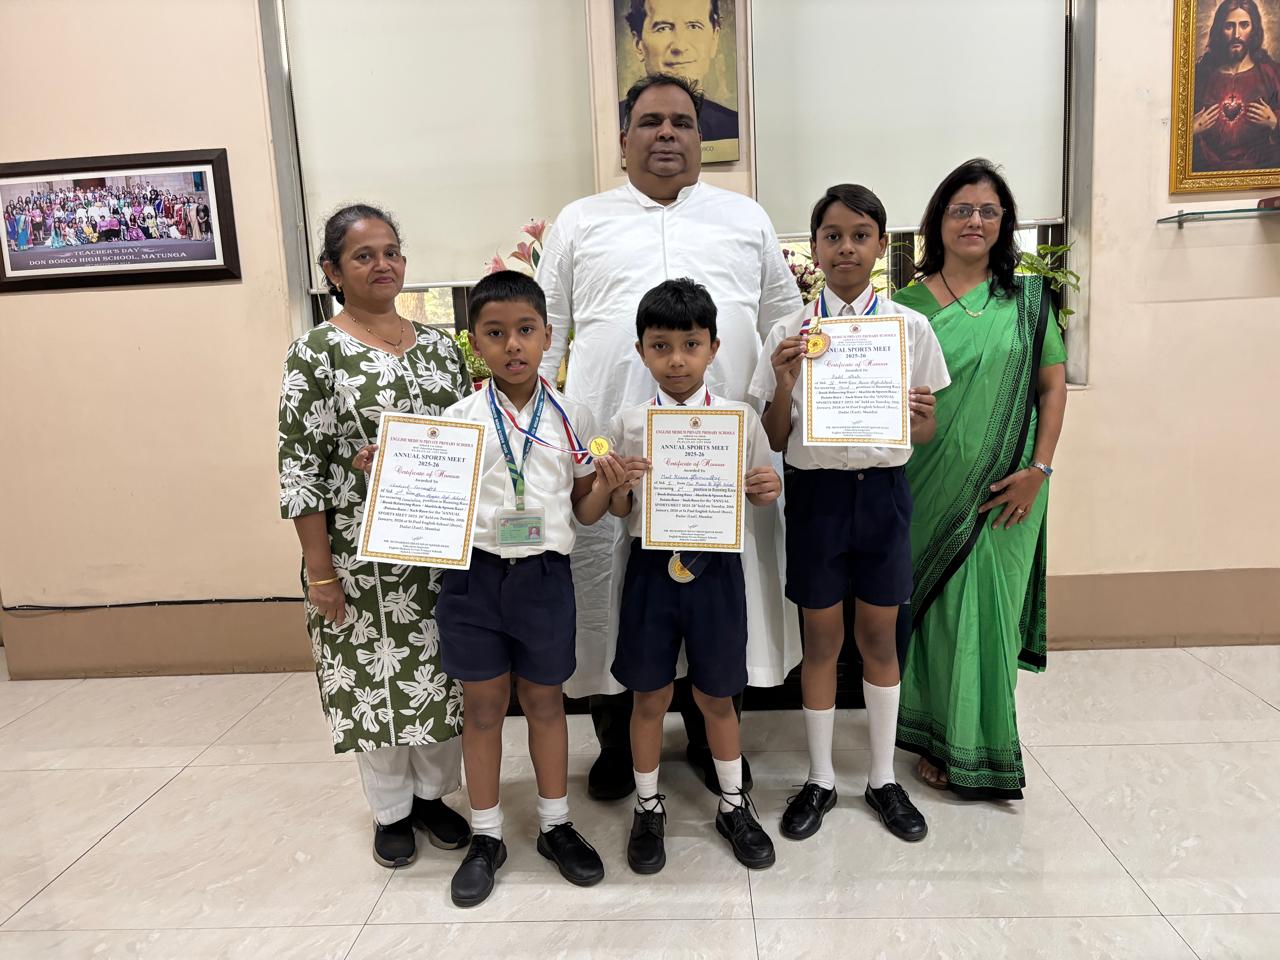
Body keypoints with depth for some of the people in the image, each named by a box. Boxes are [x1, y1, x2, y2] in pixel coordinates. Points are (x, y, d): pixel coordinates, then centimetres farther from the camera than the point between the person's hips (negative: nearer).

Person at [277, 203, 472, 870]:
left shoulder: (437, 344, 7)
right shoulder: (316, 355, -7)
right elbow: (301, 468, -9)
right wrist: (319, 569, -11)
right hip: (361, 553, -4)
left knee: (442, 669, 13)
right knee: (374, 676, 9)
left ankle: (432, 793, 35)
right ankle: (391, 810, 31)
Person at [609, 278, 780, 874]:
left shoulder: (740, 418, -4)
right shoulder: (628, 424, -3)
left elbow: (758, 493, 6)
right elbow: (618, 511, 4)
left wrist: (769, 490, -16)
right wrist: (620, 484, -17)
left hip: (715, 566, 0)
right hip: (652, 566, 1)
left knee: (717, 695, 14)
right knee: (649, 696, 13)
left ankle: (734, 805, 38)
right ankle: (647, 807, 35)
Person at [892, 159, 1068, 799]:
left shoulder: (1027, 300, 4)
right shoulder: (908, 304, 1)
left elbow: (1053, 386, 3)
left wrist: (1037, 469, -5)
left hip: (1005, 491, 1)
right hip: (931, 489, -1)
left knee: (993, 611, 9)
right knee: (940, 609, 6)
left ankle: (988, 750, 28)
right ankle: (941, 741, 25)